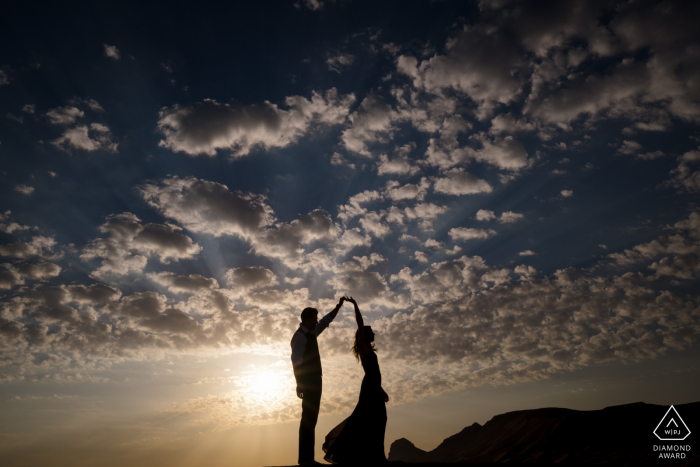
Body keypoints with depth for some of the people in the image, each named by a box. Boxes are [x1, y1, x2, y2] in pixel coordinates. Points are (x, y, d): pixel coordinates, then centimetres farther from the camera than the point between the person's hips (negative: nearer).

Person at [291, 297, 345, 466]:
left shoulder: (311, 333, 15)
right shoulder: (299, 336, -12)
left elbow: (326, 320, 25)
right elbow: (296, 361, -18)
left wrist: (338, 306, 22)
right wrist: (299, 384, -21)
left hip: (315, 381, 9)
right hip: (308, 382, -9)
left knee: (311, 419, 9)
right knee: (308, 419, -8)